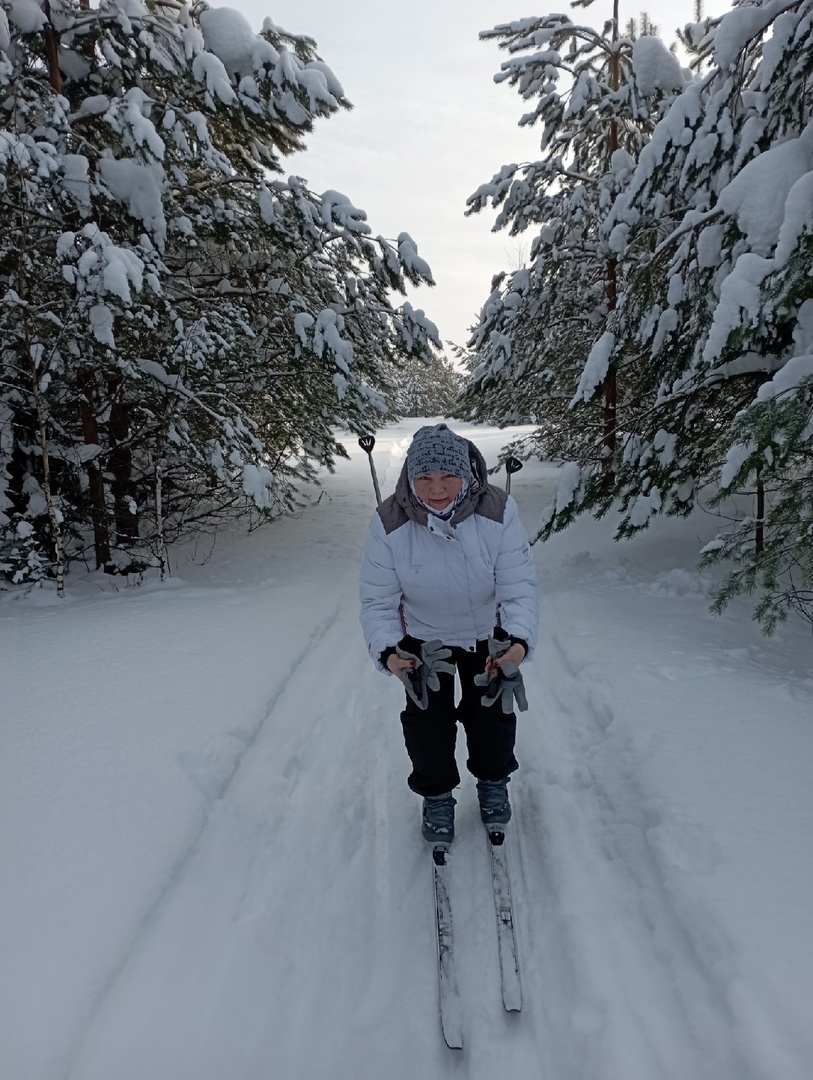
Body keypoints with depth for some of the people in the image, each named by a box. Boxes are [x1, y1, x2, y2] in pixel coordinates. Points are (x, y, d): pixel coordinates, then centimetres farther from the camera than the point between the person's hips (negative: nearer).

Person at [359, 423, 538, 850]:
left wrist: (520, 639, -40)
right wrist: (386, 651, -37)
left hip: (489, 633, 1)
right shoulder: (389, 523, -28)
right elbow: (377, 600, -20)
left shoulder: (498, 511, -29)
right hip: (422, 637, 0)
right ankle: (436, 794, 35)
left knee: (493, 715, 14)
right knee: (427, 722, 6)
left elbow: (519, 586, -24)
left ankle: (493, 781, 45)